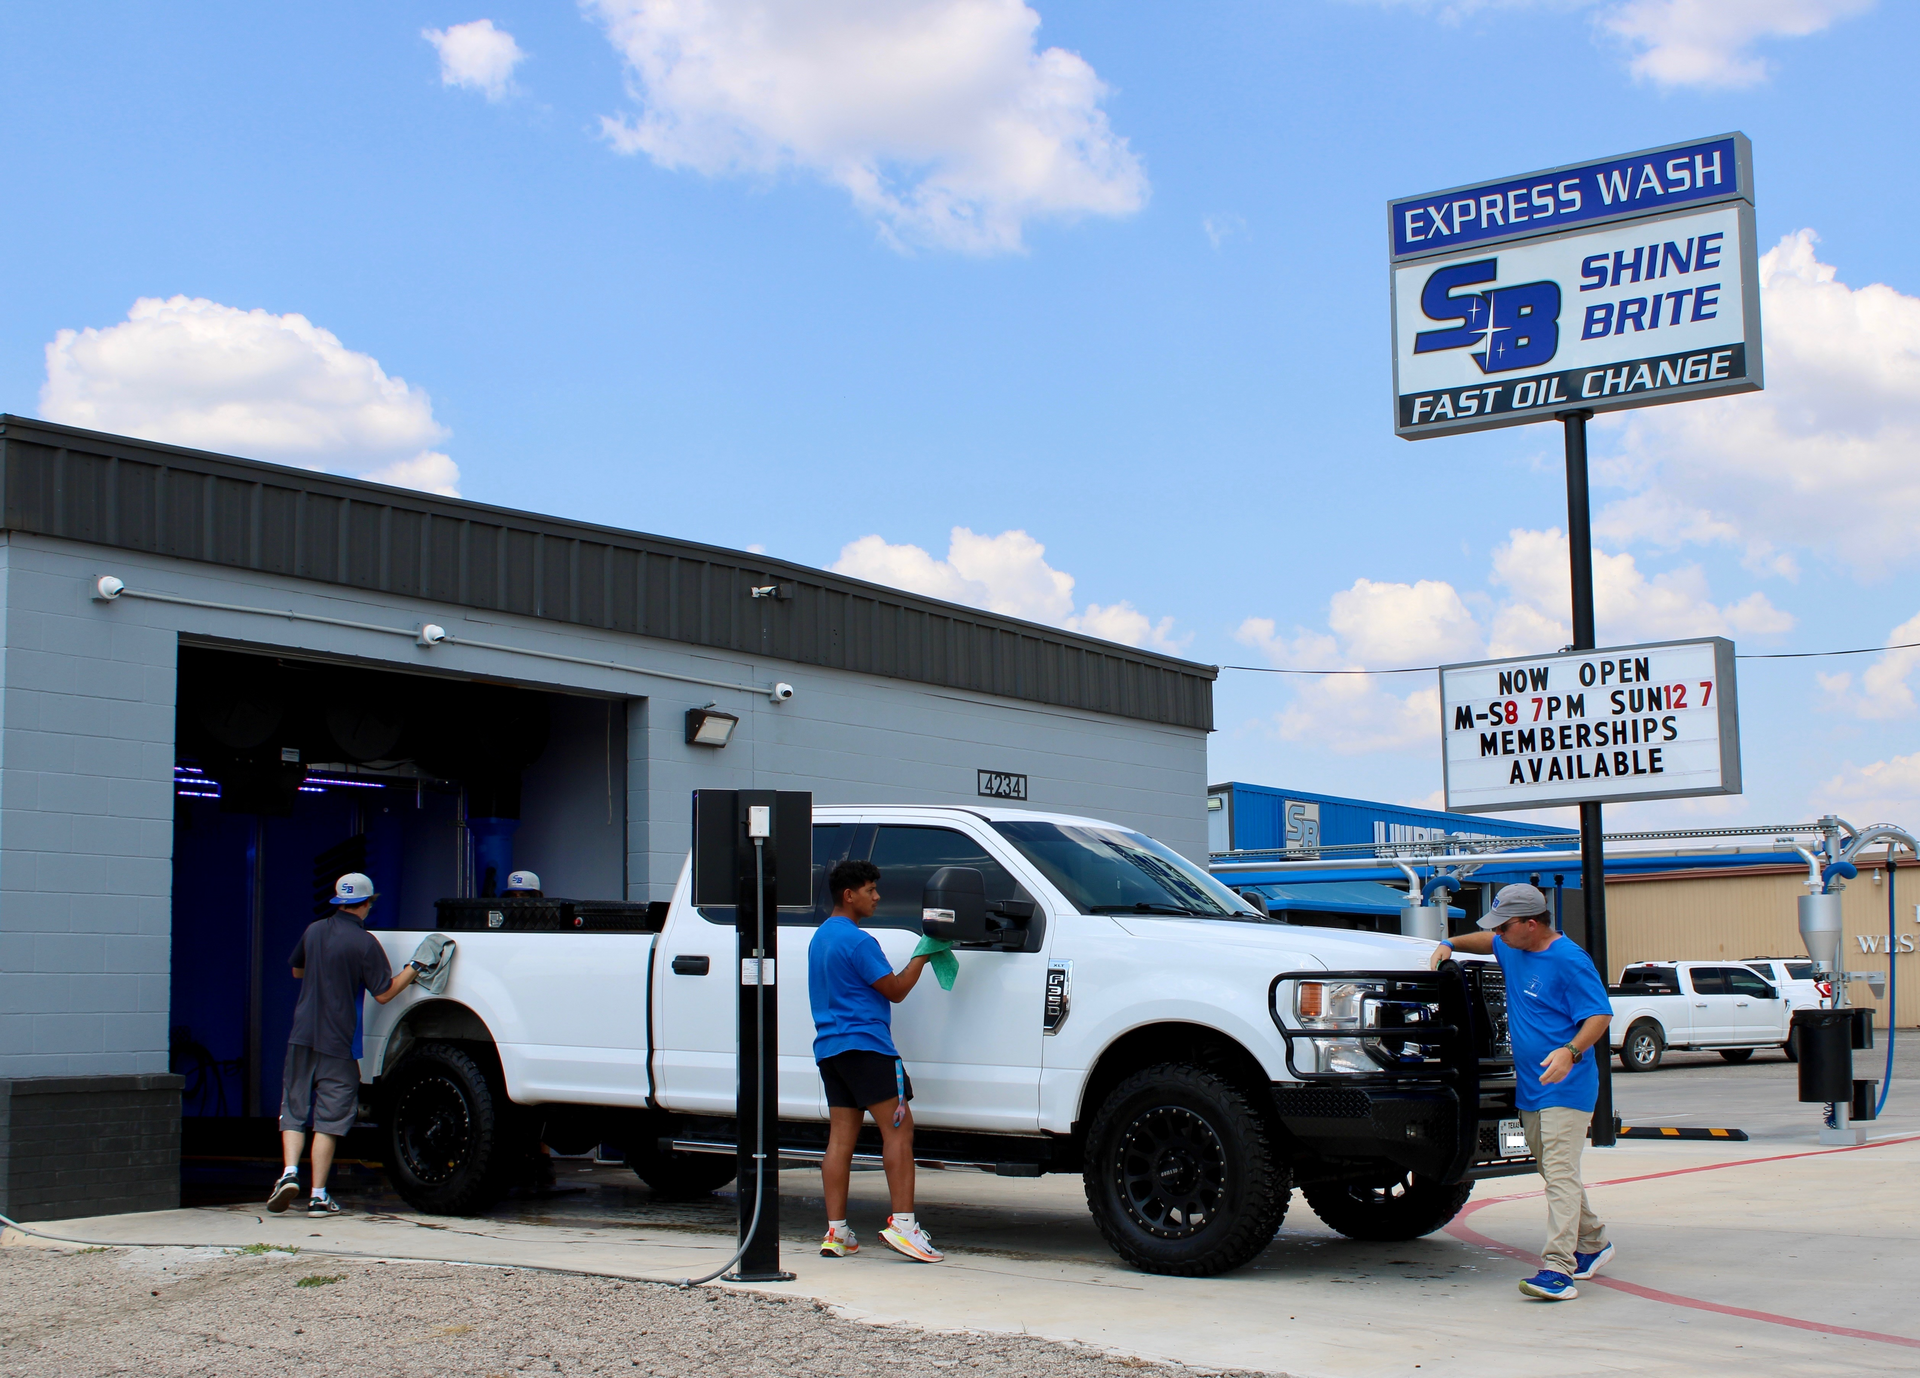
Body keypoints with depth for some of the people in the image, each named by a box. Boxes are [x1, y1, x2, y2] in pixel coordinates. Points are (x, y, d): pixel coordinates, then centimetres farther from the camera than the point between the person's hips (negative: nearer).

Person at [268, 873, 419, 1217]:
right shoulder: (365, 943, -10)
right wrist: (412, 969, 2)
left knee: (295, 1109, 13)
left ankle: (290, 1172, -7)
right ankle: (318, 1195, 3)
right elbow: (383, 993, -8)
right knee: (329, 1117, 2)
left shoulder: (314, 931, 7)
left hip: (302, 1035, 4)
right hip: (337, 1042, -4)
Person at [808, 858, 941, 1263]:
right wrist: (923, 955, 2)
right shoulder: (858, 941, -11)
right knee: (898, 1128, -8)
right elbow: (895, 990, -7)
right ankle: (902, 1222, -16)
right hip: (864, 1044, -9)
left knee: (841, 1135, 6)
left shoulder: (819, 938, 19)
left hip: (828, 1047, 9)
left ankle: (836, 1231, 3)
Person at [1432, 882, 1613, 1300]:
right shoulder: (1513, 950, 10)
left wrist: (1571, 1051, -34)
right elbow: (1489, 941, 34)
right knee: (1552, 1172, 17)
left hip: (1566, 1088, -9)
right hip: (1529, 1088, 9)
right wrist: (1451, 945, 18)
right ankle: (1592, 1243, 34)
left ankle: (1557, 1268, -20)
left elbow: (1601, 1015, -19)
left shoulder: (1568, 961, -16)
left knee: (1560, 1173, -15)